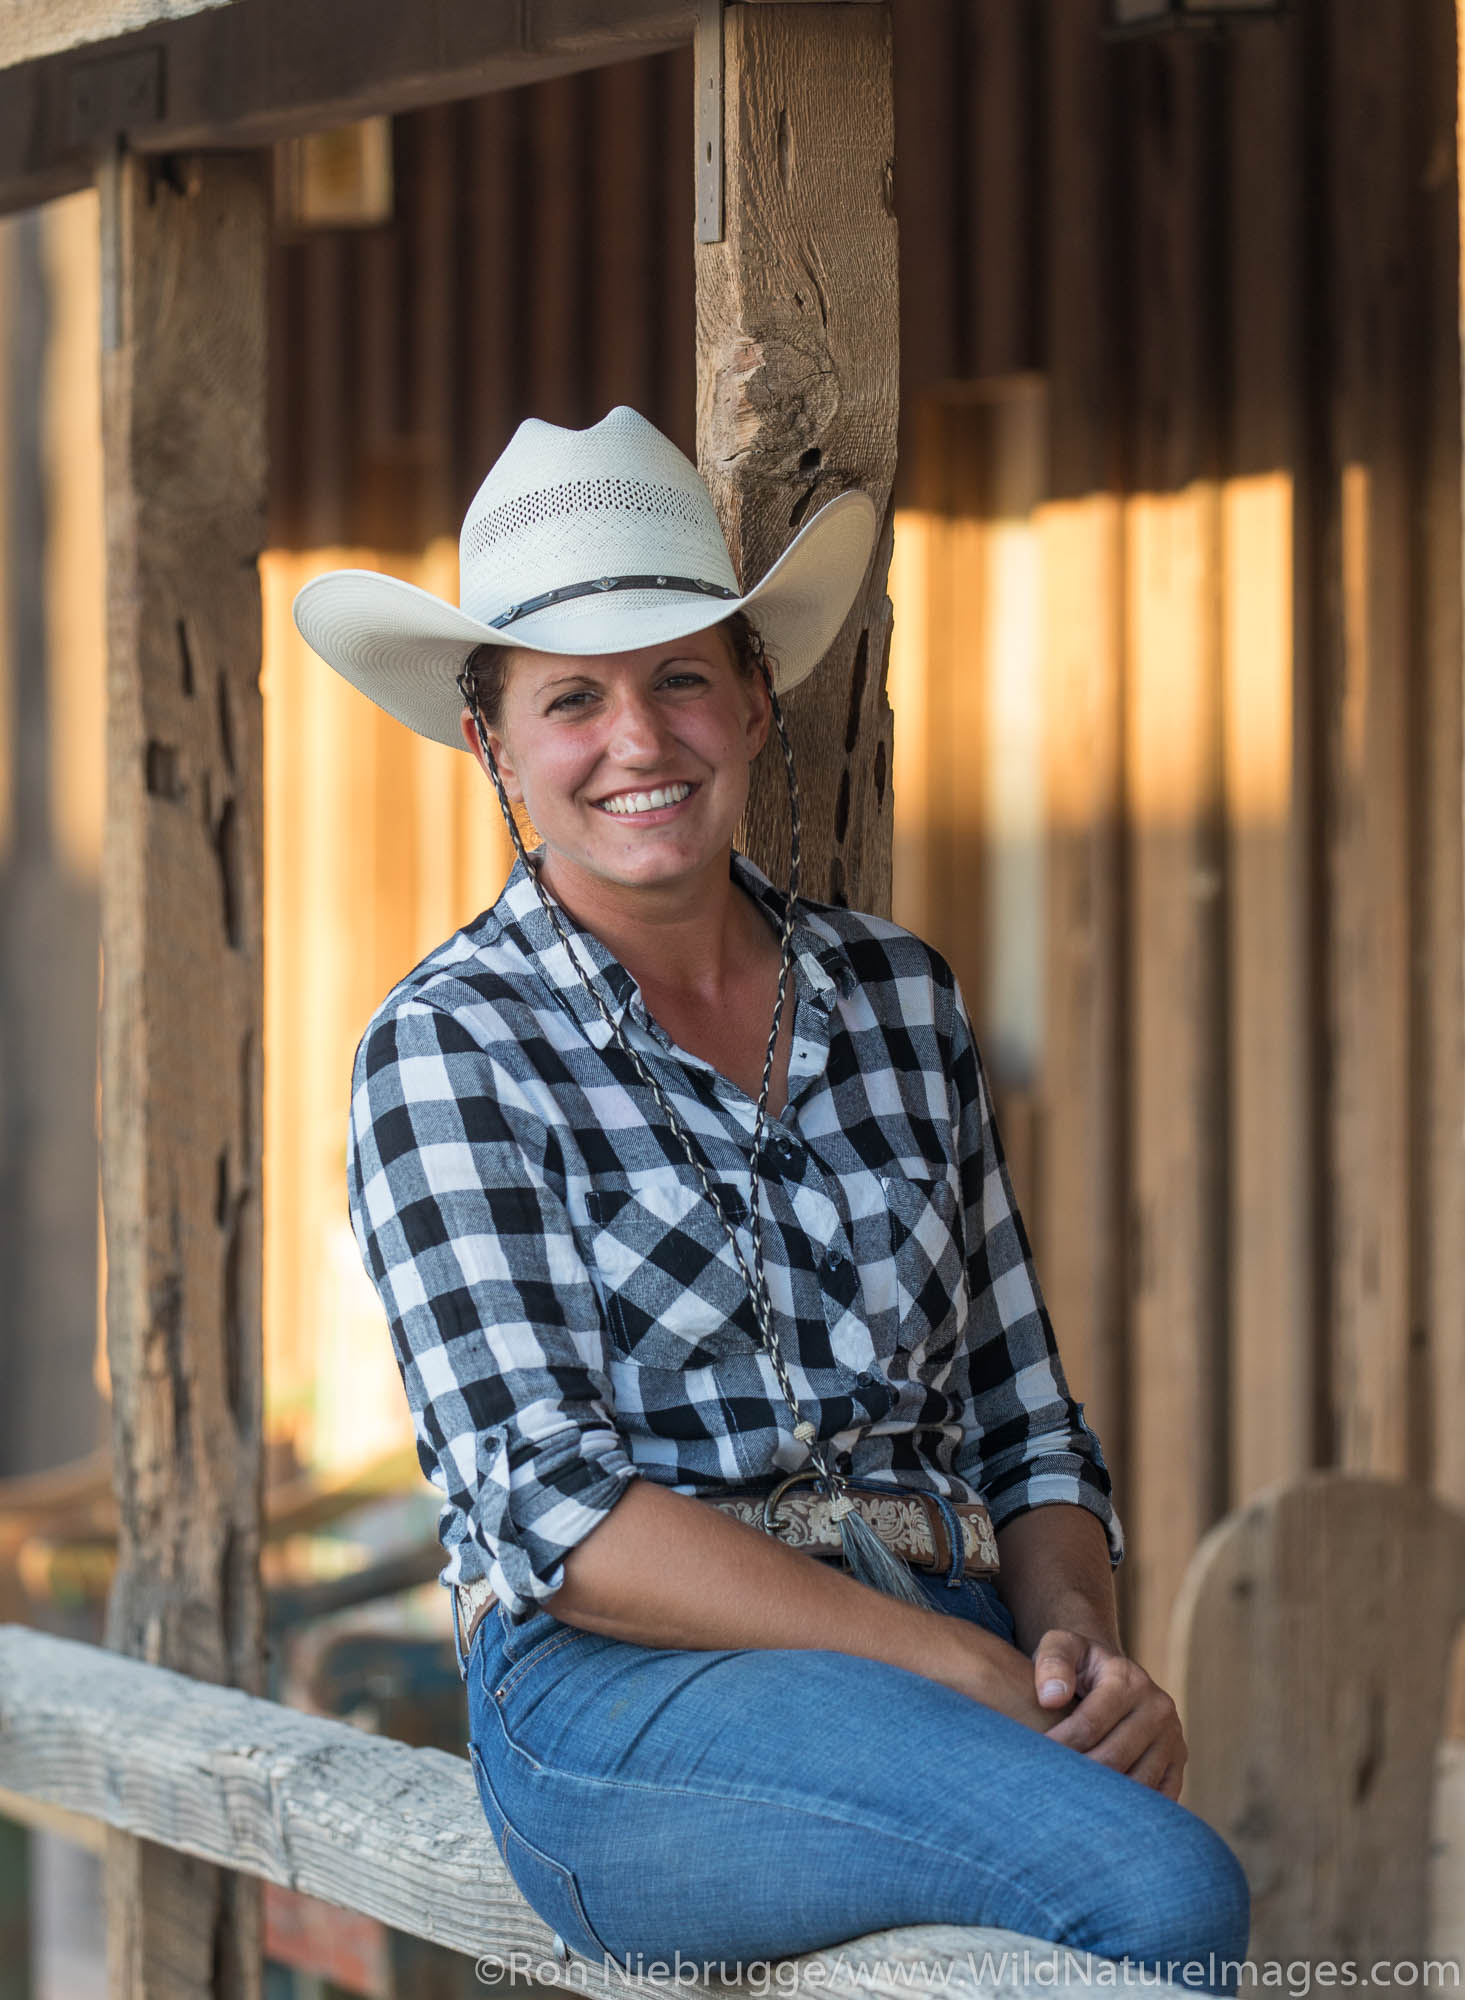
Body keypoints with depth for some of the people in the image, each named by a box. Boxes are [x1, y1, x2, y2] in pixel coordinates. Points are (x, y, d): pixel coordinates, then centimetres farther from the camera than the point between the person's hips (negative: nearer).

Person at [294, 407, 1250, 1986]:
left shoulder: (899, 998, 16)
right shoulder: (452, 1051, 1)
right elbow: (550, 1510, -9)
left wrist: (1082, 1645, -5)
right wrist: (973, 1675, -15)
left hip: (958, 1661, 5)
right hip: (625, 1701, -4)